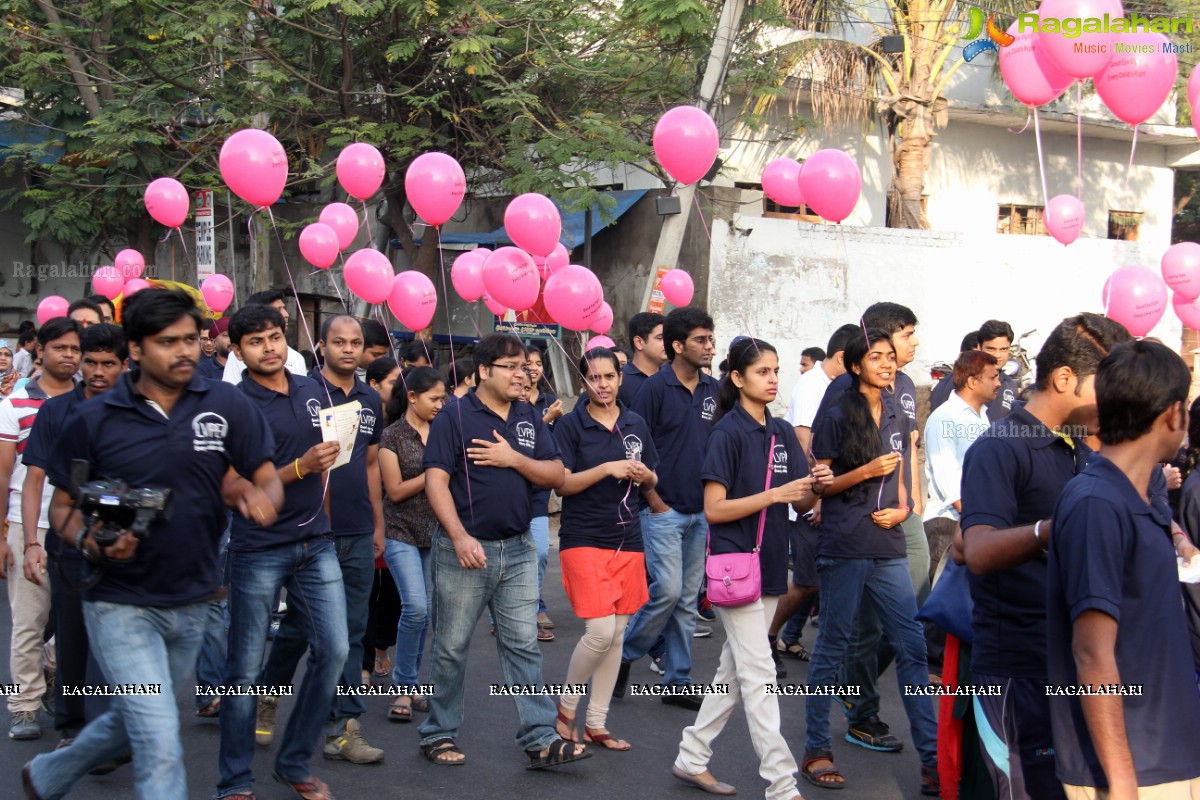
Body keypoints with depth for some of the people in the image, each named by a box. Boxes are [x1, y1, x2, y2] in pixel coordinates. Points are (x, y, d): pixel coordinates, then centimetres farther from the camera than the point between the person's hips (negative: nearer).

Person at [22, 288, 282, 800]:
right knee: (160, 743, -12)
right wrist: (90, 542, -20)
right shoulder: (93, 420, -7)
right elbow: (63, 506, 1)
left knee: (132, 722, 23)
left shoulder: (227, 406, -4)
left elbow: (268, 479, -1)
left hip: (191, 603, 4)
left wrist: (261, 497, -25)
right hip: (120, 604, -4)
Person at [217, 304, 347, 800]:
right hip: (258, 550, -5)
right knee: (245, 669, 2)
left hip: (315, 545, 5)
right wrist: (300, 467, -24)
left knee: (333, 650, 3)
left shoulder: (312, 391, 8)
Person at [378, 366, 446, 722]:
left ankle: (409, 685, 19)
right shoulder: (393, 436, -4)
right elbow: (395, 490, -8)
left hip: (436, 532, 5)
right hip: (402, 533, -5)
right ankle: (404, 687, -1)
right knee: (415, 606, -16)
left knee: (425, 612, 7)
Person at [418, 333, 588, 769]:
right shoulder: (455, 417, -6)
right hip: (465, 549, -4)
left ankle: (541, 739, 5)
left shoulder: (529, 419, 10)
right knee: (451, 648, 6)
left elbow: (556, 475, 5)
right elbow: (436, 480, -14)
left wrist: (514, 459, -11)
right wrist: (460, 536, -23)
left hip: (518, 549, 5)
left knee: (523, 645, 4)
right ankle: (439, 735, 20)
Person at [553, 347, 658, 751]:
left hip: (627, 539, 5)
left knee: (617, 634, 7)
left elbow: (653, 481, 17)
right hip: (584, 539, -5)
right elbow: (562, 484, -10)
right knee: (599, 632, -13)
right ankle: (566, 704, 12)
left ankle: (596, 723, 18)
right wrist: (607, 468, -19)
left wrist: (644, 475, -5)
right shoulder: (570, 425, -5)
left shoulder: (636, 425, 9)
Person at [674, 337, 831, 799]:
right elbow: (714, 509, -14)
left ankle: (692, 759, 25)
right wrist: (775, 494, -21)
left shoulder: (783, 433, 9)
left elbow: (801, 505, 11)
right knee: (760, 676, -7)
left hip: (770, 566, 7)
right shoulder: (728, 432, -10)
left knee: (735, 671, 13)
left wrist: (816, 487, -11)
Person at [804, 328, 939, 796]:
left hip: (888, 548, 5)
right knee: (832, 648, 3)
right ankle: (816, 749, 16)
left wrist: (902, 508, 0)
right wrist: (865, 472, -16)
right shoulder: (837, 418, -4)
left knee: (912, 648, 1)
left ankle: (932, 758, 5)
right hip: (843, 547, -5)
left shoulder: (899, 420, 12)